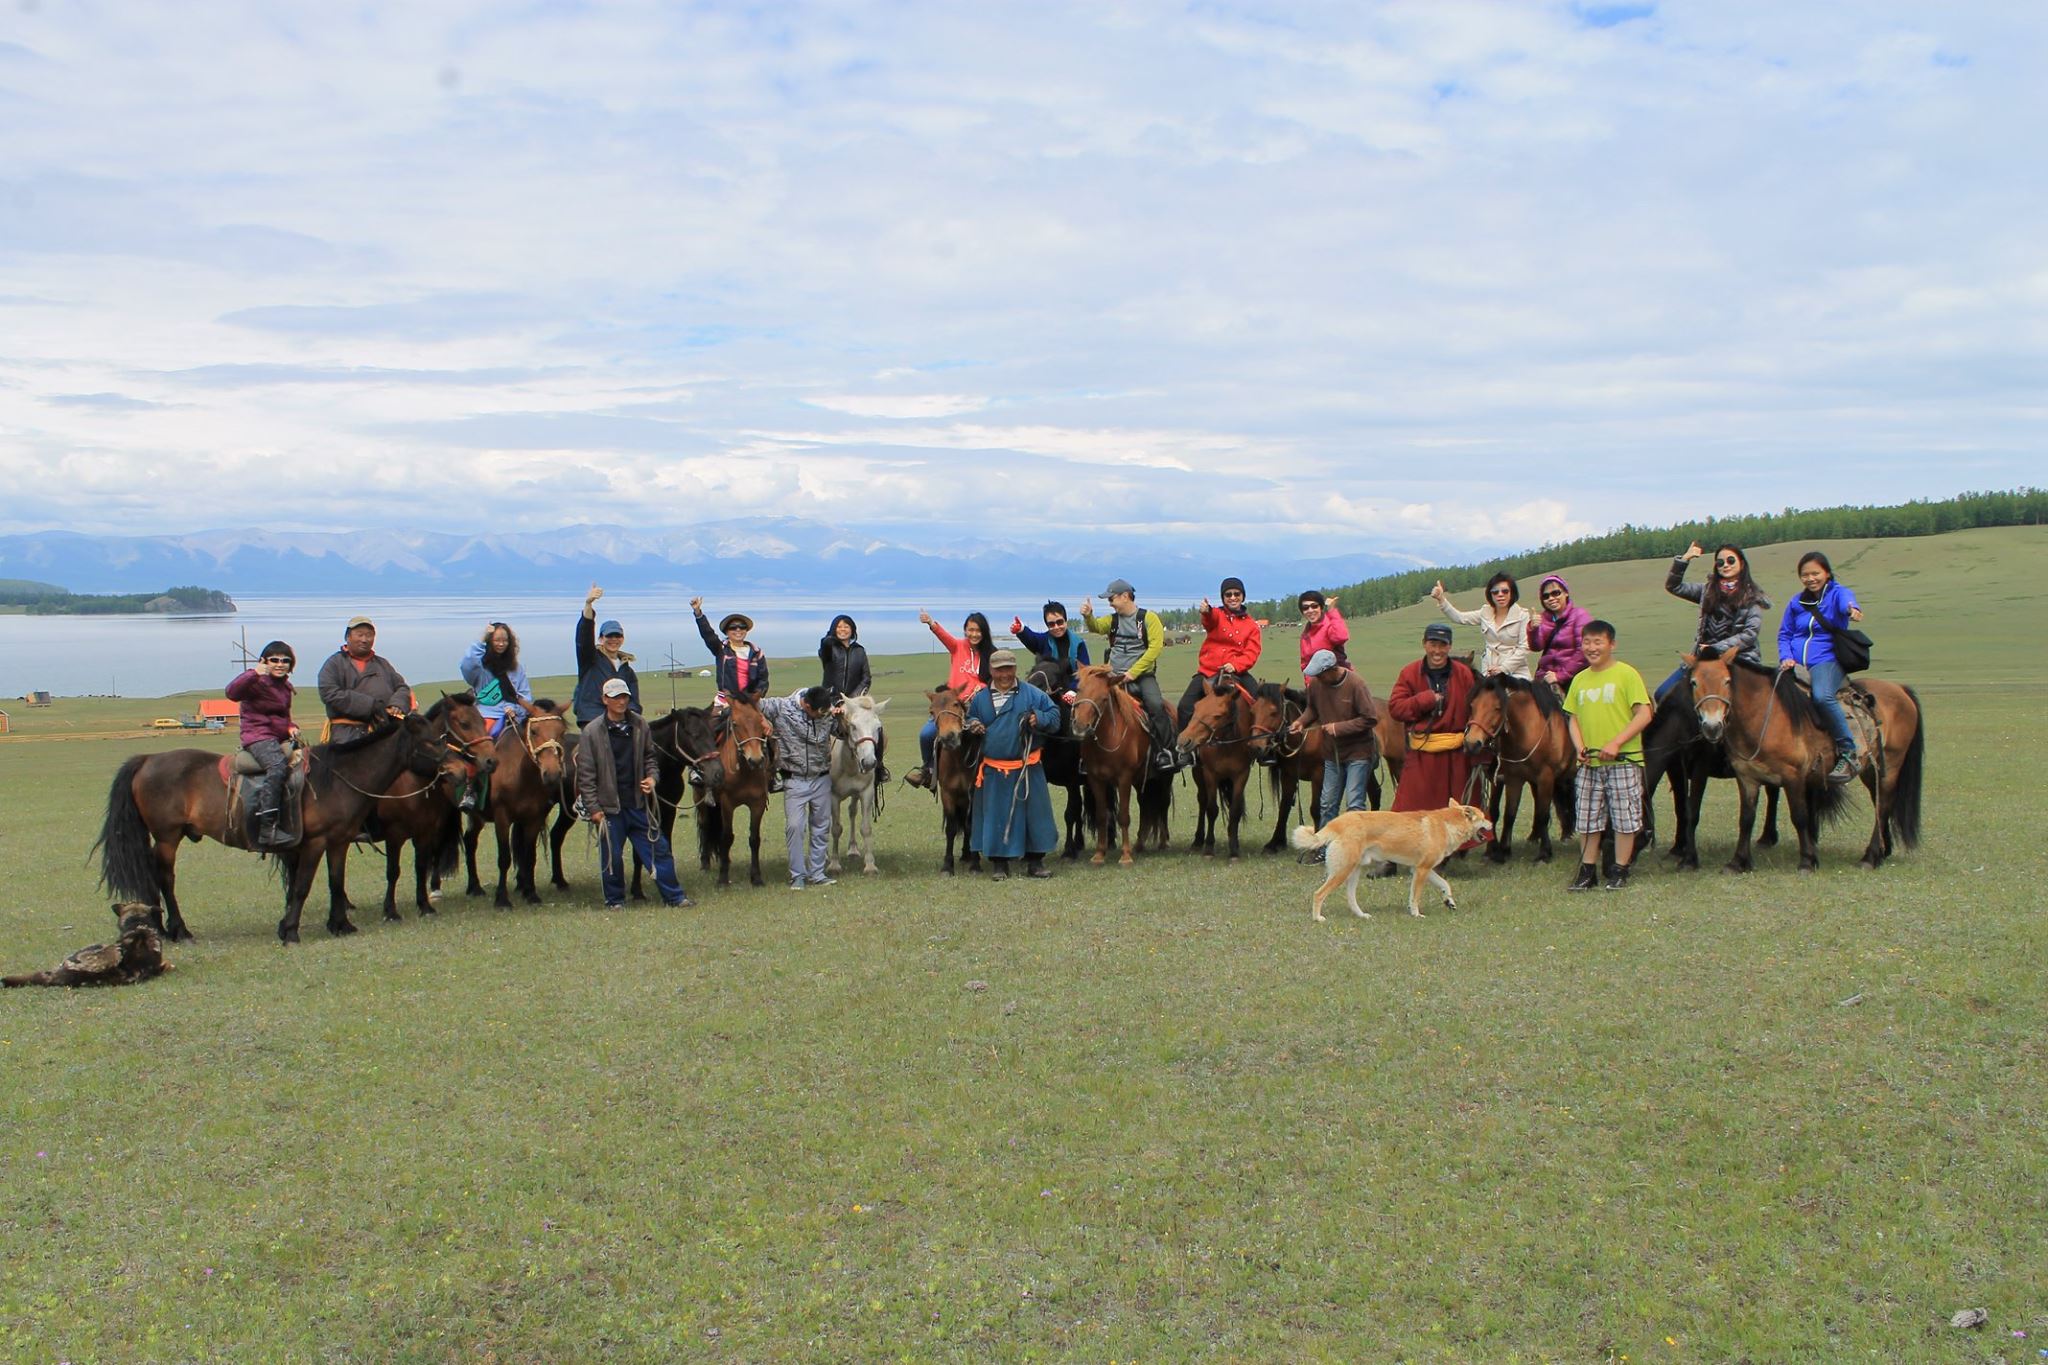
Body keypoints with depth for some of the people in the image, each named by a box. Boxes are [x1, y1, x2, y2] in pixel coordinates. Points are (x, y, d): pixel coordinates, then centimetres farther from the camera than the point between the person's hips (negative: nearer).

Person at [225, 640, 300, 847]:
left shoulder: (285, 686, 20)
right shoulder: (256, 681, -4)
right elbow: (232, 693, -24)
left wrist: (291, 727, 9)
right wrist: (254, 674, -36)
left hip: (280, 738, 9)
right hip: (258, 736, -9)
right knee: (278, 765, -33)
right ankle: (267, 829, -39)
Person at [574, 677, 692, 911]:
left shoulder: (640, 725, 3)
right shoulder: (592, 733, -7)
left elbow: (649, 756, 17)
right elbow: (585, 775, -6)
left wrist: (651, 777, -2)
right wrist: (593, 808, -10)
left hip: (638, 802, 3)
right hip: (609, 806, -3)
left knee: (658, 848, 5)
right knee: (612, 855, 5)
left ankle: (674, 895, 14)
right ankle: (615, 900, 21)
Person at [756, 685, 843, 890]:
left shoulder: (829, 711, -4)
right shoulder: (781, 708, -12)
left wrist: (843, 712, -11)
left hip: (822, 779, 3)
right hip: (794, 780, -3)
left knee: (821, 827, 7)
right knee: (794, 827, -9)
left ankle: (816, 873, 18)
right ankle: (797, 875, 2)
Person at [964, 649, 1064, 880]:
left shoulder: (1032, 694, 1)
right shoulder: (980, 698, 7)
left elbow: (1054, 715, 1)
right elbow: (969, 720, 20)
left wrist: (1039, 719, -18)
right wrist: (973, 725, -3)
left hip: (1027, 769, -1)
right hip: (993, 772, 1)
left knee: (1034, 813, 3)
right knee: (996, 817, 4)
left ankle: (1035, 862, 14)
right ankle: (998, 864, 15)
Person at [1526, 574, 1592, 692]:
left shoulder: (1580, 615, -1)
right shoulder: (1543, 617, 14)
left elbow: (1583, 652, -9)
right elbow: (1536, 646, 1)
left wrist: (1560, 675, -12)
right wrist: (1533, 629, -19)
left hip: (1571, 678, -4)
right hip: (1545, 676, 4)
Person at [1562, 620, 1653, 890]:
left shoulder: (1626, 674, -6)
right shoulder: (1579, 679, 11)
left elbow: (1644, 715, -11)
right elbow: (1573, 718, 14)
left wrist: (1616, 743, -18)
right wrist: (1580, 747, -4)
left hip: (1623, 760, -5)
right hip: (1589, 763, 5)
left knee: (1624, 817, 3)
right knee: (1587, 819, 8)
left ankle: (1620, 871, 14)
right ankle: (1588, 871, 18)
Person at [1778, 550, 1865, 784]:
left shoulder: (1838, 593, 4)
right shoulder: (1796, 603, 17)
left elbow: (1846, 602, -20)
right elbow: (1784, 634, 20)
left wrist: (1853, 610, -46)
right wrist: (1786, 657, -2)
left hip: (1827, 662, -4)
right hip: (1795, 665, 5)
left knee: (1822, 696, -36)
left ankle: (1848, 754, -27)